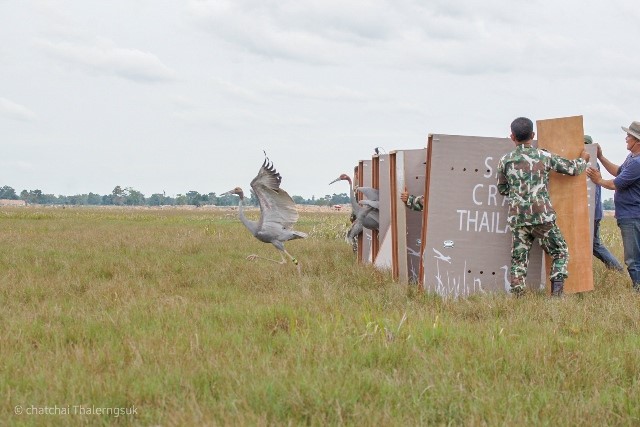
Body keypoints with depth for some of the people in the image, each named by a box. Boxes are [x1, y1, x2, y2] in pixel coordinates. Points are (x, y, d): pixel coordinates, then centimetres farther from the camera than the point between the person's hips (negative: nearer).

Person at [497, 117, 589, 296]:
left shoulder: (505, 161, 4)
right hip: (543, 216, -1)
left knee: (518, 261, 7)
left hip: (517, 218, 2)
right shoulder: (544, 157, 1)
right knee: (560, 252, 11)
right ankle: (557, 292, -2)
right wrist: (583, 159, 32)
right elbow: (572, 169, 11)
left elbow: (502, 189, 17)